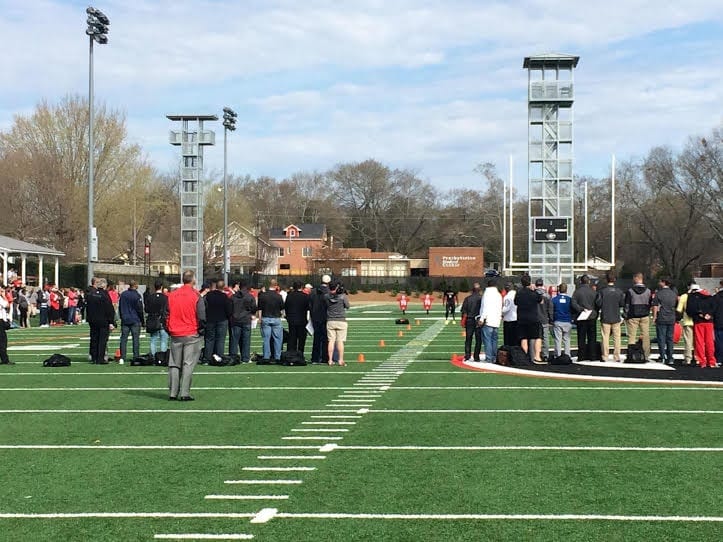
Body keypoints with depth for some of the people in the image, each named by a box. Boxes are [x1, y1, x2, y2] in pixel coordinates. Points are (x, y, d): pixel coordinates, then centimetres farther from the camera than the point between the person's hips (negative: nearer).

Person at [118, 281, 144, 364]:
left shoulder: (123, 294, 5)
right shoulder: (137, 295, -11)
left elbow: (119, 307, 13)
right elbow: (140, 309, -8)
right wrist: (142, 320, 2)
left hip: (125, 320, 4)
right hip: (135, 321, -4)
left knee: (123, 339, 5)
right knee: (136, 339, 1)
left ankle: (122, 358, 0)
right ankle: (136, 357, 1)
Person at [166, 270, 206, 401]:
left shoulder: (172, 295, 5)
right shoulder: (196, 296, -7)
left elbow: (166, 315, 9)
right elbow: (202, 317, -9)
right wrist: (201, 331, 6)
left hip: (175, 335, 4)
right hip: (192, 335, -4)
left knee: (174, 365, 10)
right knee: (188, 364, -2)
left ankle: (172, 393, 9)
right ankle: (184, 393, -6)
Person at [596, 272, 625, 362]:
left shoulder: (602, 290, -8)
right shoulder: (619, 291, -2)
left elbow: (598, 303, -9)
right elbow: (622, 304, 0)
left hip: (605, 318, -1)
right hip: (616, 318, 1)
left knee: (605, 337, 3)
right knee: (617, 337, 6)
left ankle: (605, 357, 3)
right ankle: (617, 356, 5)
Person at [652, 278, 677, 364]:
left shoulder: (659, 293, -7)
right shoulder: (674, 294, 9)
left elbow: (655, 307, -8)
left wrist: (654, 317, -2)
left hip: (661, 319, -5)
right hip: (672, 319, 5)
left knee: (661, 338, 0)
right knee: (670, 339, 9)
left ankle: (662, 357, -2)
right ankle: (670, 358, 9)